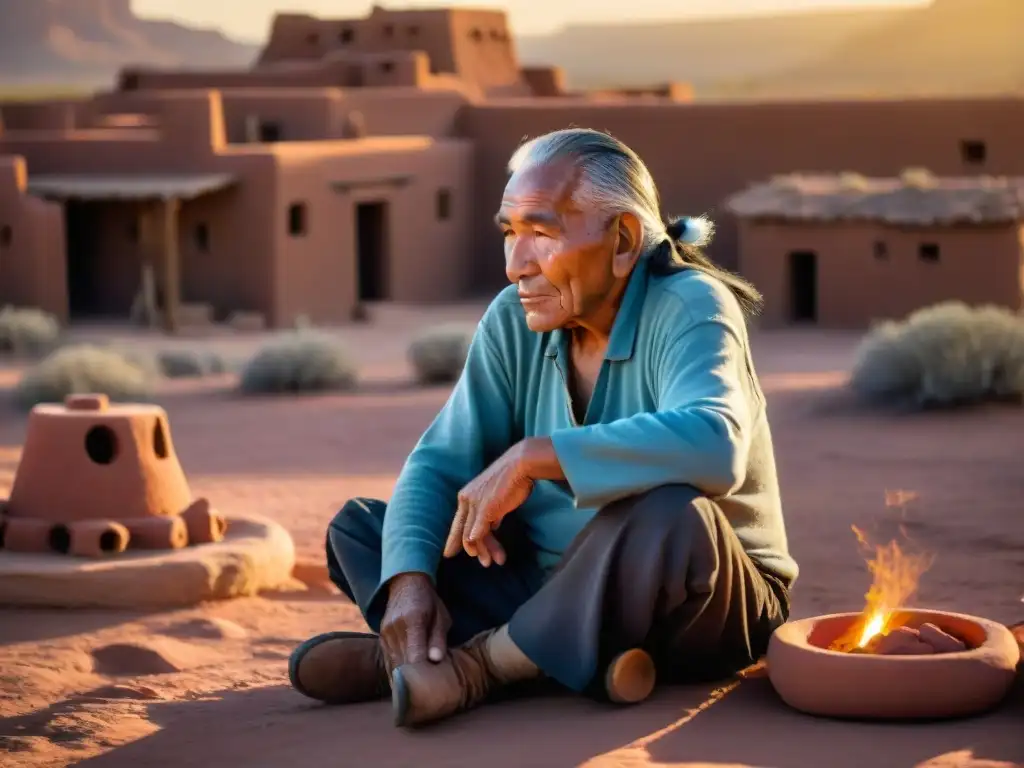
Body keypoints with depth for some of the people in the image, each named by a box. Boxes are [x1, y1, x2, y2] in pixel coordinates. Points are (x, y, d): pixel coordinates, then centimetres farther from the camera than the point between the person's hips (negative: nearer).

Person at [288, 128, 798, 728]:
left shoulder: (687, 309, -18)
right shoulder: (514, 322, 0)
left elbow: (714, 446, -39)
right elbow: (440, 464, -2)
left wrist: (535, 456, -37)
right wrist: (409, 579, -22)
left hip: (700, 606, -6)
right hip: (560, 588, 7)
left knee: (670, 518, -39)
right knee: (359, 526, -1)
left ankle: (478, 661, -23)